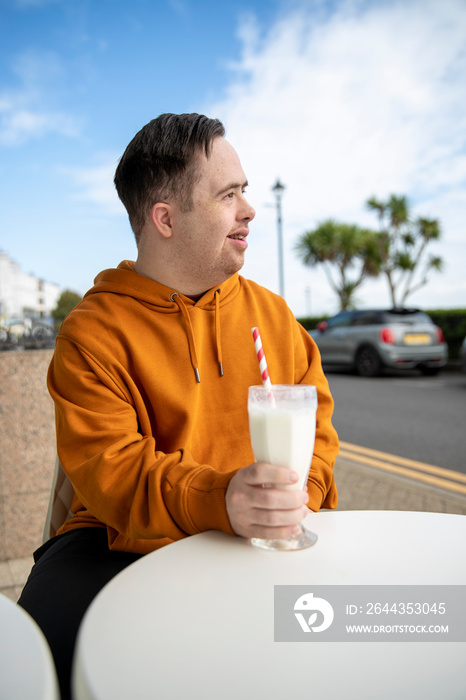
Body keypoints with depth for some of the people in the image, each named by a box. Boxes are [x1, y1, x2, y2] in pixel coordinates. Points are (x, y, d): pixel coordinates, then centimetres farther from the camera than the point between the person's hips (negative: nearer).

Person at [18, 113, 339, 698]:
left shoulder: (271, 313, 9)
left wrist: (297, 493, -10)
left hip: (264, 538, 4)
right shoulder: (92, 332, -5)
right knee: (49, 642, -26)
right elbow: (107, 466, -14)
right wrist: (219, 501, -31)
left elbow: (313, 418, 11)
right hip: (128, 539, -2)